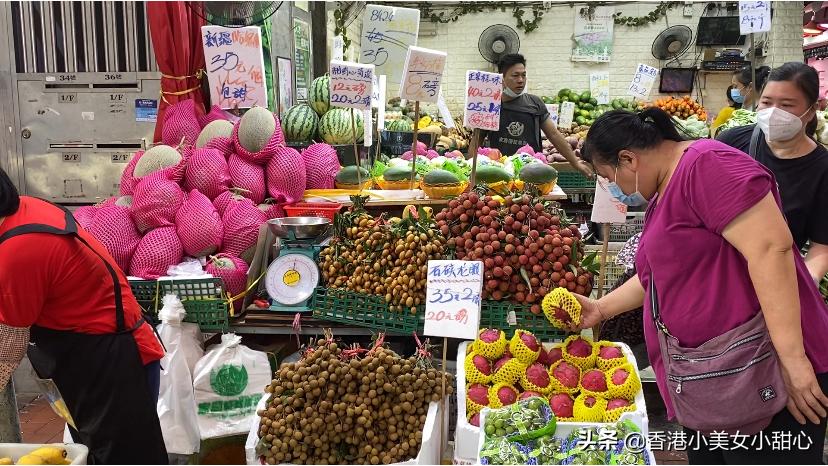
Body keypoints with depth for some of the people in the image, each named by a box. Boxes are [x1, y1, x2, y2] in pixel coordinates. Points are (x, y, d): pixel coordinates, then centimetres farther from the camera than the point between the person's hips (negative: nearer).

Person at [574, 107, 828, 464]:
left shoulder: (706, 164, -15)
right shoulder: (663, 193, 17)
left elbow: (771, 248, -24)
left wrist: (792, 358, -27)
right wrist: (600, 309, 25)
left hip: (765, 376, -10)